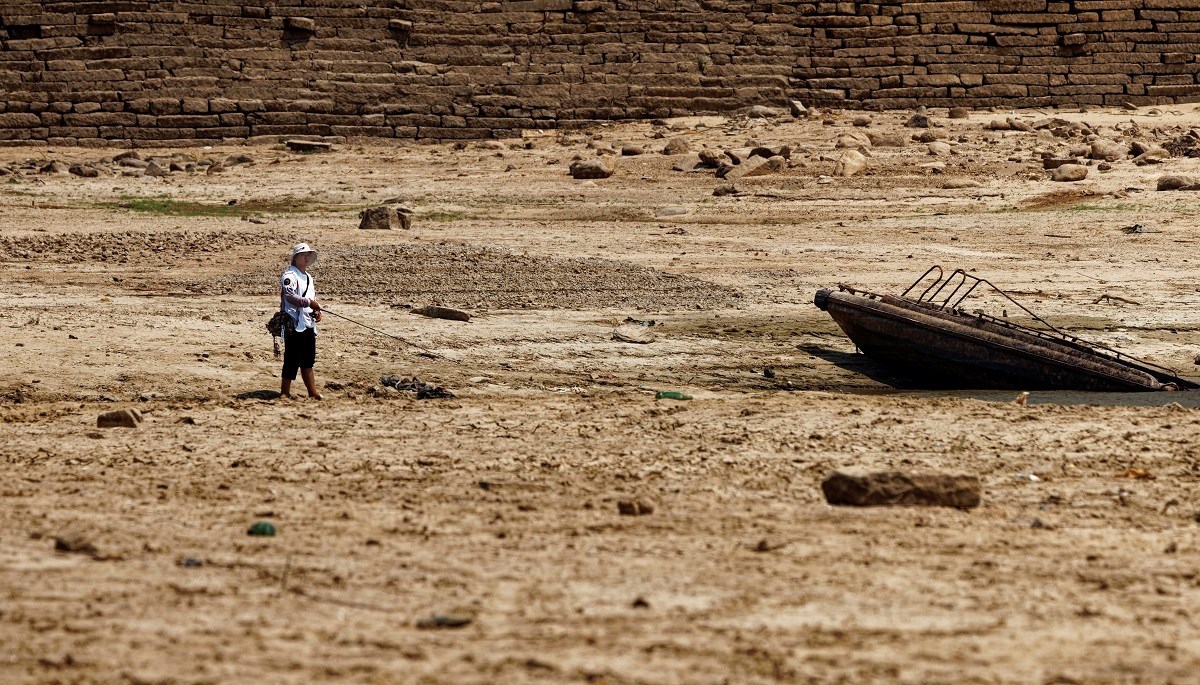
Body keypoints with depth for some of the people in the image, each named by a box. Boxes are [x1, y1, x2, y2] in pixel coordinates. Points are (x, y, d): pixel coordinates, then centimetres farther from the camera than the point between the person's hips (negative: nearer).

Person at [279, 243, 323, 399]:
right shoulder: (289, 275, -9)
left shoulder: (308, 277, 20)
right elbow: (289, 296, -23)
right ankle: (285, 392, -1)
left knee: (308, 361, 11)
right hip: (294, 325, -9)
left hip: (308, 324, 9)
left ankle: (312, 392, 13)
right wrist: (309, 302, -24)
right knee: (292, 360, -7)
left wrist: (316, 311, 9)